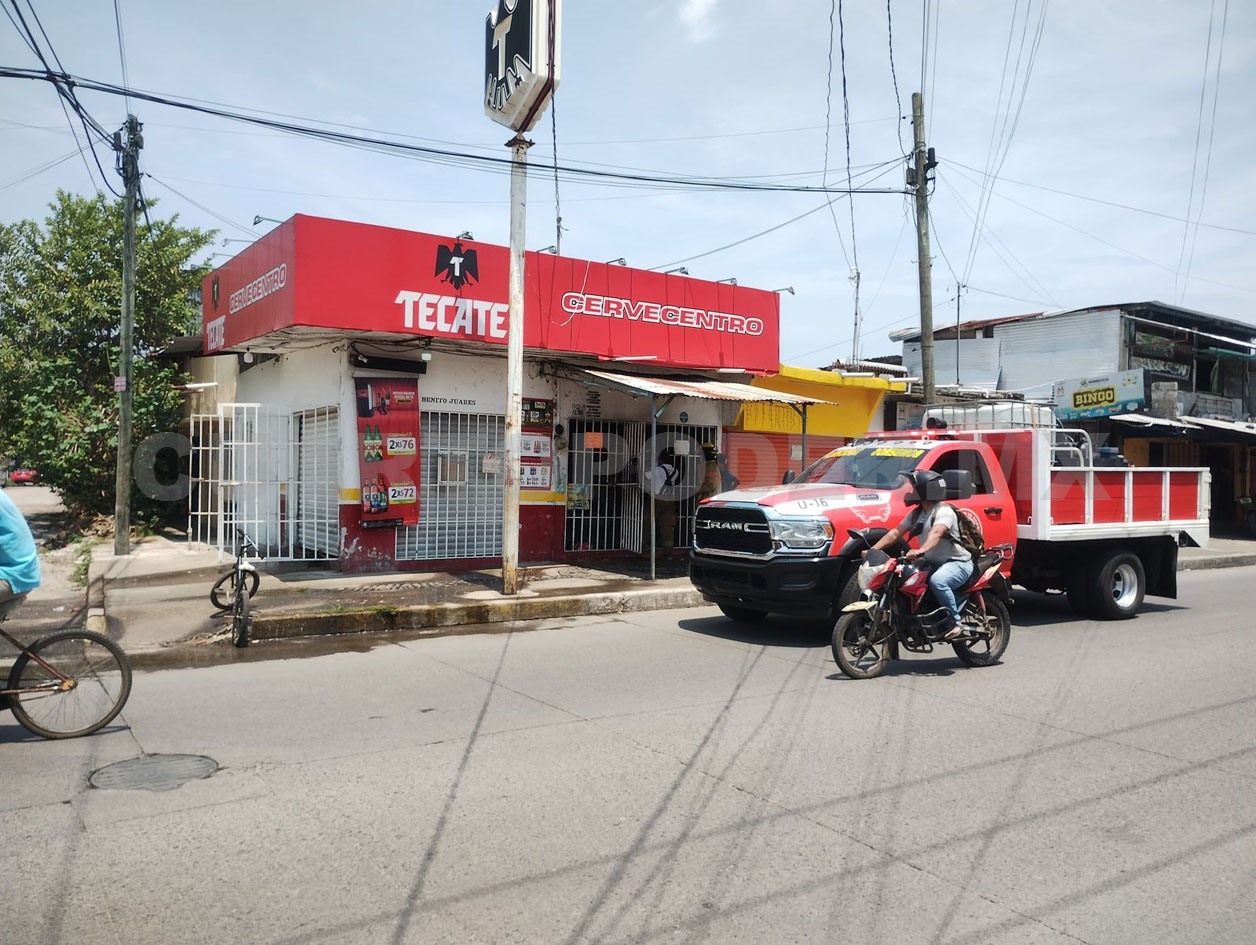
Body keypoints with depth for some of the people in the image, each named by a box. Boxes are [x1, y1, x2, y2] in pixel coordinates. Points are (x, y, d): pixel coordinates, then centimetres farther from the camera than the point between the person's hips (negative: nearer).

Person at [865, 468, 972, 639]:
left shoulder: (944, 511, -15)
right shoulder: (916, 513, 11)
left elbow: (936, 533, -34)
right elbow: (896, 532, 6)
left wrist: (920, 551, -53)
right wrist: (873, 549, -6)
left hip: (958, 562, -8)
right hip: (932, 563, 9)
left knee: (937, 581, -37)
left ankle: (955, 623, -22)